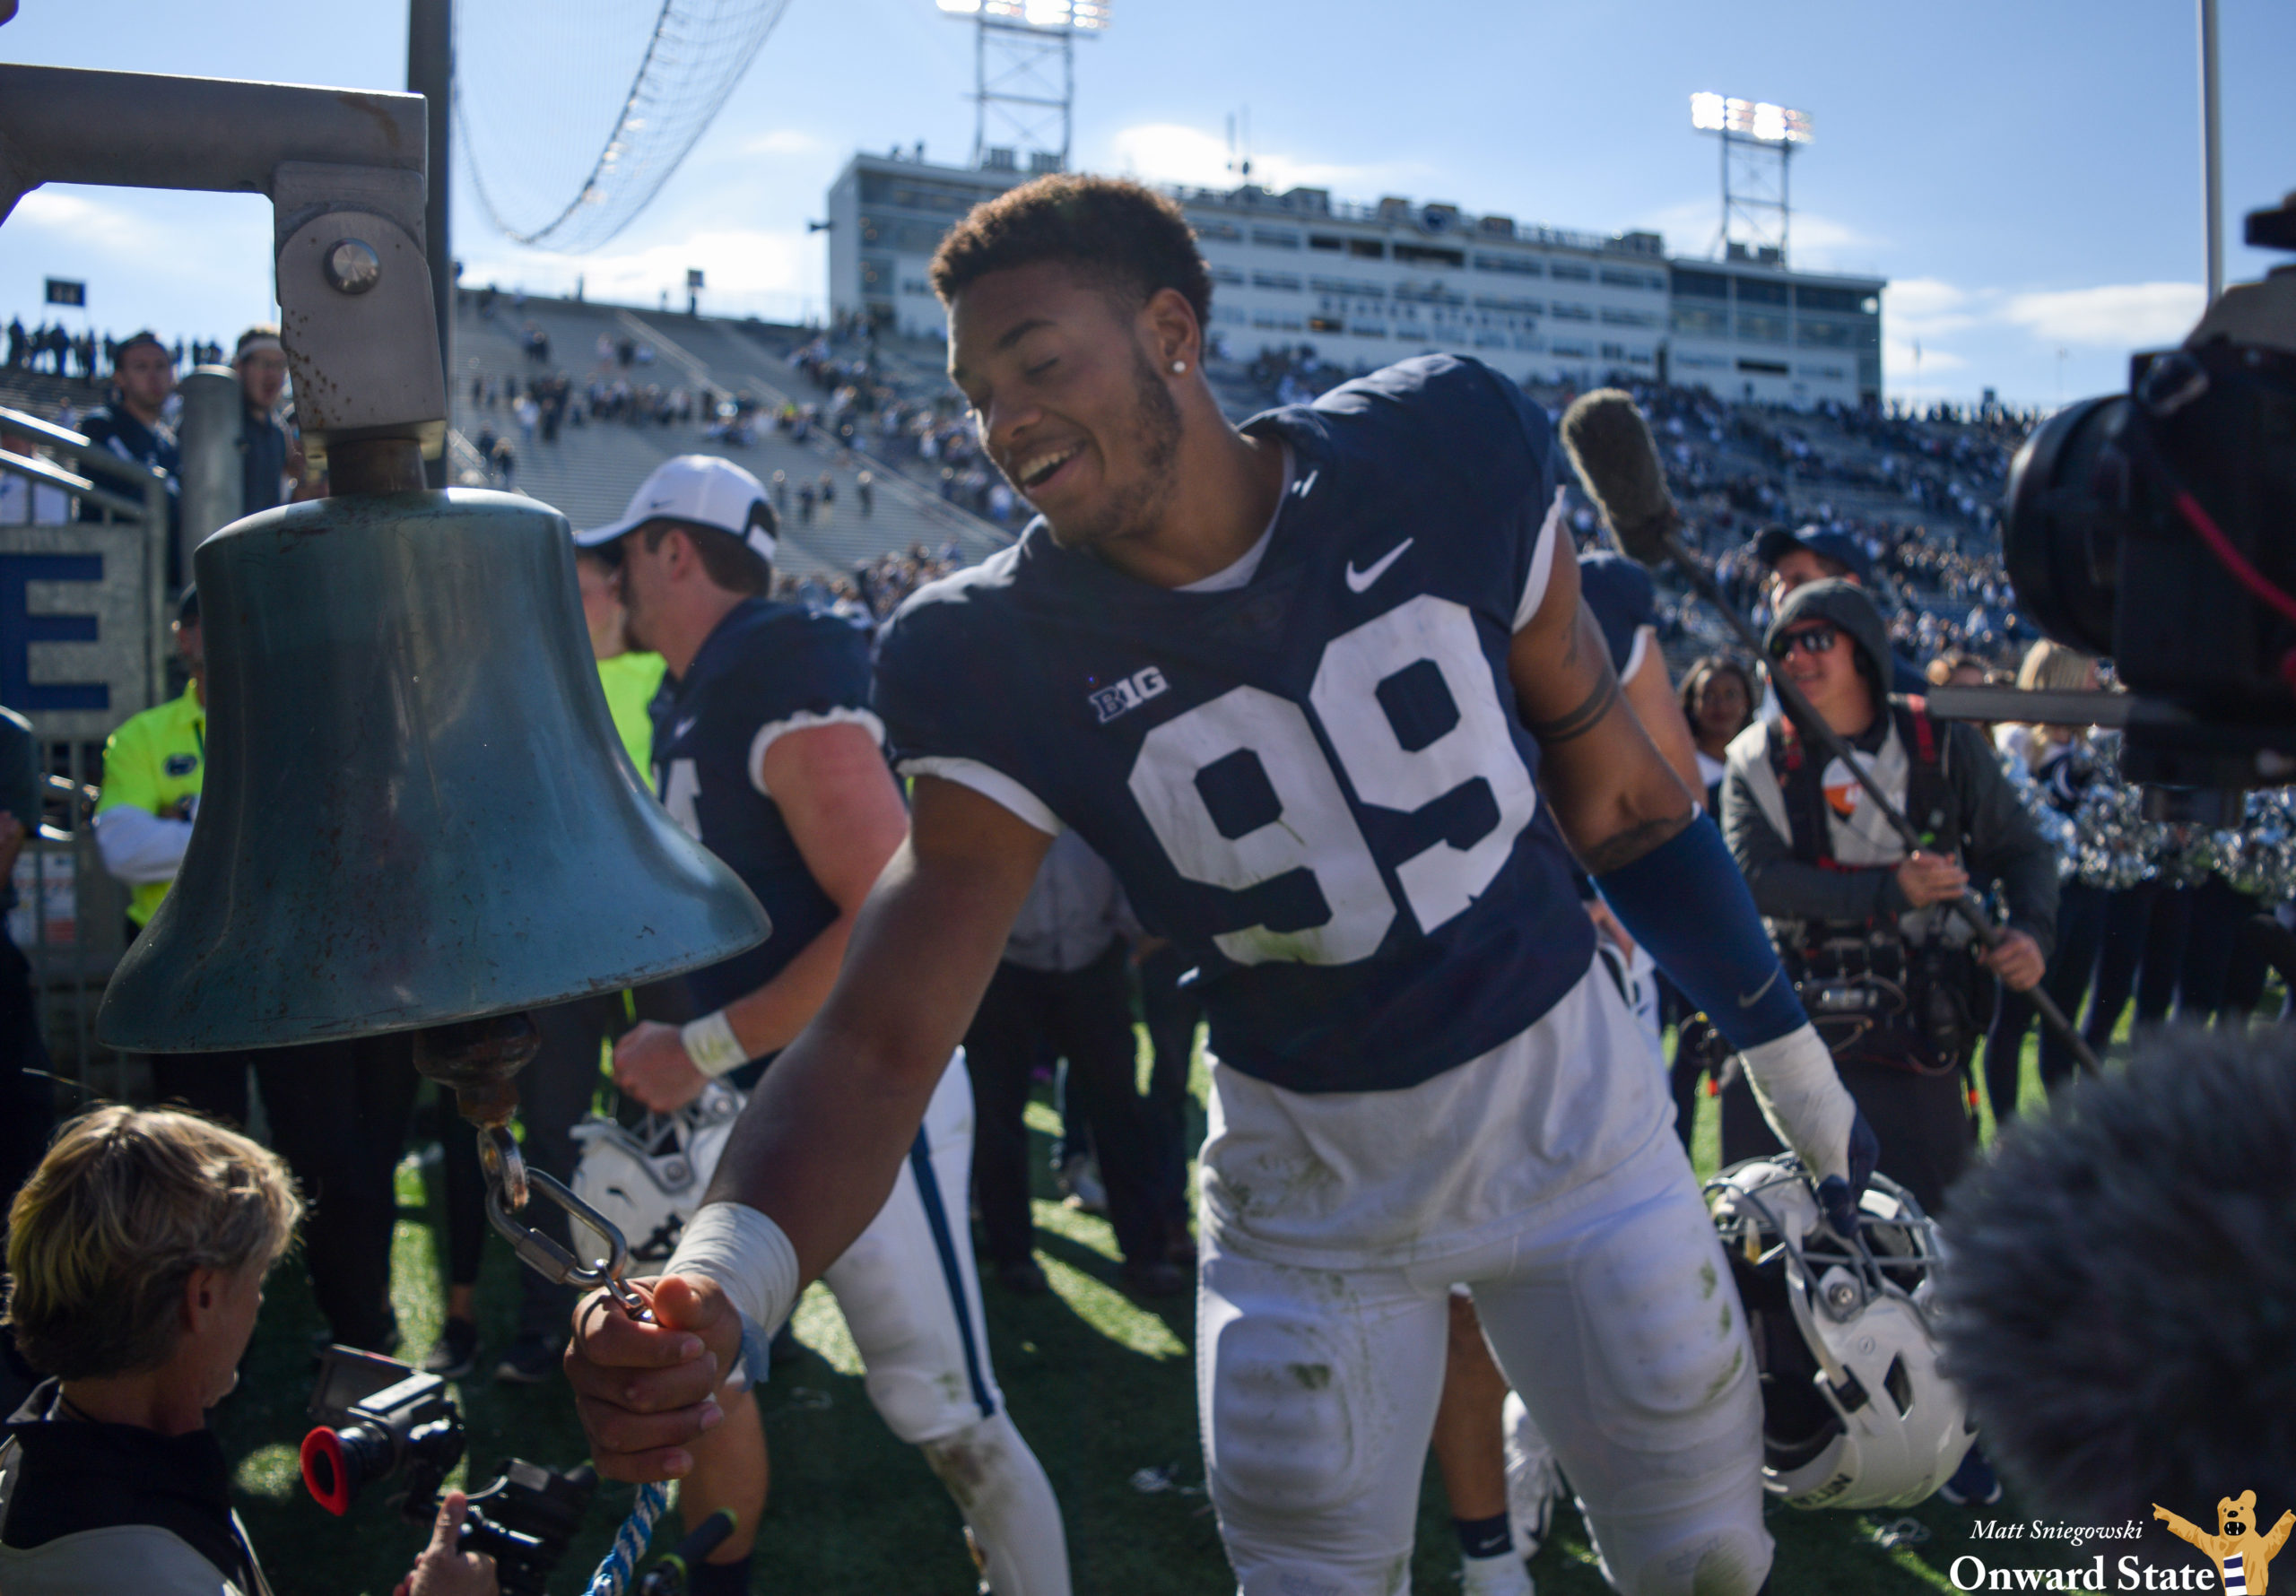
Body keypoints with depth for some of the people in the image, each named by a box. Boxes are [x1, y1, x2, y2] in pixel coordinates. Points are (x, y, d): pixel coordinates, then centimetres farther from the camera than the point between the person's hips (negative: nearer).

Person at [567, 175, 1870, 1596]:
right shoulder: (1007, 667, -17)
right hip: (1311, 1183, 0)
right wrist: (719, 1287, -40)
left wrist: (1806, 1086, 5)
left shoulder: (1447, 455, -16)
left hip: (1572, 1105, 1)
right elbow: (881, 1039, -21)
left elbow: (1615, 793, -3)